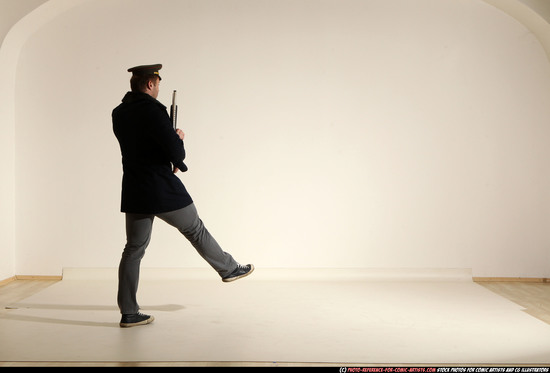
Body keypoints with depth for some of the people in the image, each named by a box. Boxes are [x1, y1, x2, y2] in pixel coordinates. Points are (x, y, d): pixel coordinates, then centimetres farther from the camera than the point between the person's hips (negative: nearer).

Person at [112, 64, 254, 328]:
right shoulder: (152, 110, -17)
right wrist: (178, 139, 2)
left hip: (134, 192, 7)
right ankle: (229, 269, 34)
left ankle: (128, 313, 11)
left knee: (133, 249, 8)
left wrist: (171, 138, 13)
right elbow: (175, 151, -22)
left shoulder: (118, 114, 8)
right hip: (162, 189, -6)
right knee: (195, 229, 13)